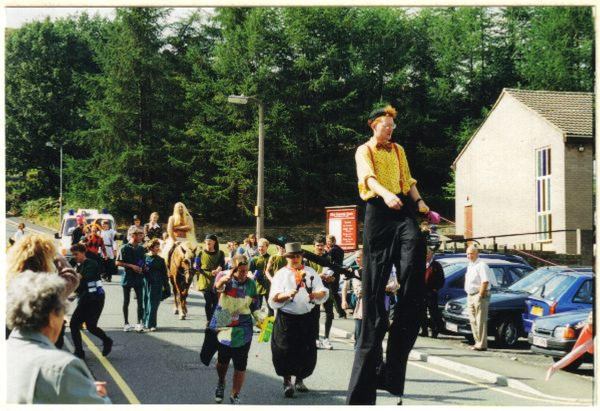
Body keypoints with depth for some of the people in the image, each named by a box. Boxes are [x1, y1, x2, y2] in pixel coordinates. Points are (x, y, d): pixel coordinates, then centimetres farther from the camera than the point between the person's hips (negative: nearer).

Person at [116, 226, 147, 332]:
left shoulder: (141, 249, 7)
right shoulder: (125, 248, -8)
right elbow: (118, 263, -10)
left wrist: (142, 268, -5)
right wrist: (132, 266, -16)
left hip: (139, 278, 4)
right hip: (127, 277, -4)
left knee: (140, 301, 0)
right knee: (126, 301, 6)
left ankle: (139, 323, 5)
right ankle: (126, 323, 14)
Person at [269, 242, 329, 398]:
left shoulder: (311, 272, 11)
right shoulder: (281, 274, 4)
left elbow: (323, 293, 2)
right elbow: (273, 299, -6)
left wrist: (315, 295, -20)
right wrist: (287, 295, -24)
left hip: (306, 317, 3)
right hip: (286, 318, -2)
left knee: (307, 352, 7)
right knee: (286, 351, -4)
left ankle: (299, 380, 25)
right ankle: (287, 382, 9)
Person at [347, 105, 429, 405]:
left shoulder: (398, 150, 26)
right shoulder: (364, 150, 10)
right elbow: (368, 176, -8)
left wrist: (419, 201, 8)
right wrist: (386, 193, -27)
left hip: (403, 209, 3)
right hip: (378, 210, -3)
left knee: (413, 265, -17)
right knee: (376, 279, -4)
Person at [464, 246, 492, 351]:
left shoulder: (481, 265, -11)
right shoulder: (470, 266, 18)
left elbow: (485, 281, -19)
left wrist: (480, 295, -21)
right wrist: (469, 296, 14)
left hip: (479, 296, -10)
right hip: (470, 296, 10)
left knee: (481, 321, -9)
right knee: (473, 321, 13)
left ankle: (482, 344, -8)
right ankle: (477, 342, 21)